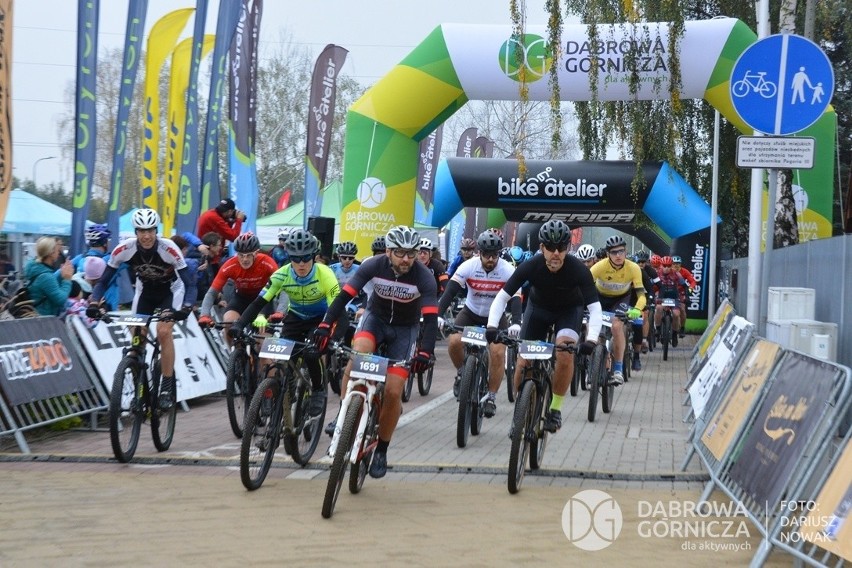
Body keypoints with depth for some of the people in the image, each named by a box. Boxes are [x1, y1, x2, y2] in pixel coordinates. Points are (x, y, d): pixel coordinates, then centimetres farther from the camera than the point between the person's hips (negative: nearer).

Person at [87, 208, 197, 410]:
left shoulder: (168, 249, -32)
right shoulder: (125, 248, -25)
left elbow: (189, 284, -31)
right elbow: (103, 280, -18)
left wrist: (185, 308, -48)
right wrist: (94, 303, -35)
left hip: (171, 290, -3)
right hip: (145, 290, 3)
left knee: (163, 331, -23)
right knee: (136, 336, -10)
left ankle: (168, 386, -11)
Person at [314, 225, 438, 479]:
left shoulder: (424, 277, -25)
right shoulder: (374, 265, -22)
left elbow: (431, 318, -31)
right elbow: (344, 295, -25)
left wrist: (425, 352, -46)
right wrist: (325, 325, -38)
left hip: (405, 329, -1)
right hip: (375, 317, 1)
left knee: (393, 391, -10)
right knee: (358, 355, -33)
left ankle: (381, 450, 9)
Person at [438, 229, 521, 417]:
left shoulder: (508, 270, -22)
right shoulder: (469, 266, -22)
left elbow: (515, 298, -30)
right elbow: (450, 291, -29)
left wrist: (516, 323, -47)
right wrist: (438, 315, -43)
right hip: (471, 312, 1)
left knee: (498, 353, -20)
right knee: (454, 342, -24)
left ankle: (491, 397, -4)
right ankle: (461, 372, 7)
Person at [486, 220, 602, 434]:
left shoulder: (578, 270, -32)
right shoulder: (530, 266, -29)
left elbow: (595, 307, -33)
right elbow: (502, 297, -24)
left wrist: (591, 339, -48)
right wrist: (492, 326, -39)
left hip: (569, 310, -1)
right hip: (538, 308, 2)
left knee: (565, 353, -28)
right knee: (523, 362, -7)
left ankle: (555, 408, -9)